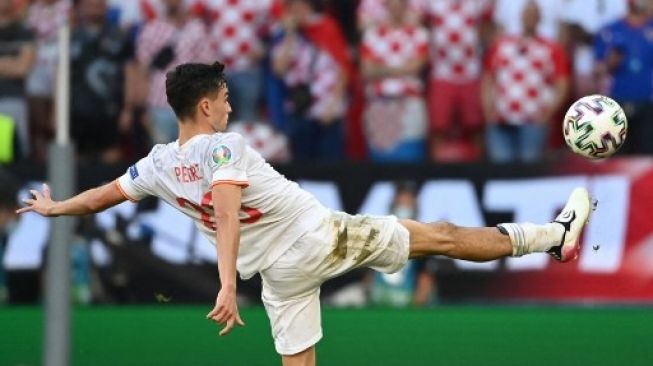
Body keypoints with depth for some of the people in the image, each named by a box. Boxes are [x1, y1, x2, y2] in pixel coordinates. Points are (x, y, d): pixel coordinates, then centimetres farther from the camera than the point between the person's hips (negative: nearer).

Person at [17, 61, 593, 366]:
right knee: (440, 236, 4)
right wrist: (227, 285, -43)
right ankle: (557, 236, 12)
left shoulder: (159, 165, 0)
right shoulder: (223, 149, -18)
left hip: (280, 273, 6)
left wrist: (54, 208, 33)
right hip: (325, 237, -5)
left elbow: (106, 193, 15)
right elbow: (227, 213, -32)